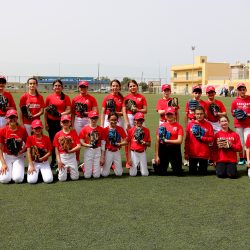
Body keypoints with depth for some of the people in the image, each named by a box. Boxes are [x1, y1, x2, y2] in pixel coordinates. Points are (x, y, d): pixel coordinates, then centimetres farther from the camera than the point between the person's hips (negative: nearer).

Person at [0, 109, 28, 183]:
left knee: (18, 179, -18)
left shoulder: (23, 130, -8)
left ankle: (17, 171, 17)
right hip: (6, 156, 0)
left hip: (18, 157, 0)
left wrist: (22, 151, -16)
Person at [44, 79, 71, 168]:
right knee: (52, 140, 8)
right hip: (51, 122, 2)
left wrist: (61, 114, -17)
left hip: (61, 122, -2)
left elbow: (69, 110, -1)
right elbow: (46, 111, 8)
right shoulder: (49, 97, 6)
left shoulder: (66, 97, 2)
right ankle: (53, 160, 20)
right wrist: (46, 123, 2)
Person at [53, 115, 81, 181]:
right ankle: (60, 170, 28)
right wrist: (59, 161, -8)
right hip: (62, 157, 0)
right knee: (62, 179, -4)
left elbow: (79, 146, -7)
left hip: (72, 156, 1)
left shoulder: (74, 133, -1)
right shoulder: (58, 134, -1)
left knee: (75, 178, 0)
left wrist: (69, 151, -17)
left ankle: (70, 170, 31)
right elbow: (56, 149, 0)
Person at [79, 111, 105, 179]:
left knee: (97, 176, 0)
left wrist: (102, 157, 0)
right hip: (88, 151, -1)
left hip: (98, 151, 1)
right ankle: (84, 166, 32)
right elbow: (81, 141, 0)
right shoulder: (85, 129, -1)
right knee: (87, 175, 0)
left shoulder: (101, 129, 2)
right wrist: (86, 145, -20)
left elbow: (103, 144, 3)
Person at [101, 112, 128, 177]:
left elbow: (126, 142, -2)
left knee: (119, 174, 3)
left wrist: (119, 144, -21)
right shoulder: (105, 130, -7)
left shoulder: (120, 129, -1)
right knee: (104, 174, -3)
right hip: (108, 152, -2)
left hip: (117, 152, 2)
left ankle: (114, 165, 33)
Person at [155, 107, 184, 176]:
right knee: (160, 172, 5)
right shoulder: (161, 126, 4)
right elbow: (157, 142, 3)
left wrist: (166, 140, -15)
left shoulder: (179, 127, -1)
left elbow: (180, 141, -11)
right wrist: (156, 156, -1)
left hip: (175, 150, -1)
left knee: (178, 173, 2)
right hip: (163, 149, 1)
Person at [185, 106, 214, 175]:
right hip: (192, 153, 0)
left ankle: (201, 168, 38)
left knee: (203, 173, 8)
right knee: (192, 172, 7)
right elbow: (187, 140, 1)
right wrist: (186, 152, 0)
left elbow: (211, 138, -2)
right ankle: (195, 167, 37)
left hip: (204, 154, 0)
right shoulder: (190, 124, 0)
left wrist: (201, 138, -14)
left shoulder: (208, 125, -1)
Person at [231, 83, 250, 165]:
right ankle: (241, 159, 14)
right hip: (238, 124, 1)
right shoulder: (235, 101, 2)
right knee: (240, 141, 5)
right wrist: (237, 114, -13)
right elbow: (233, 113, 6)